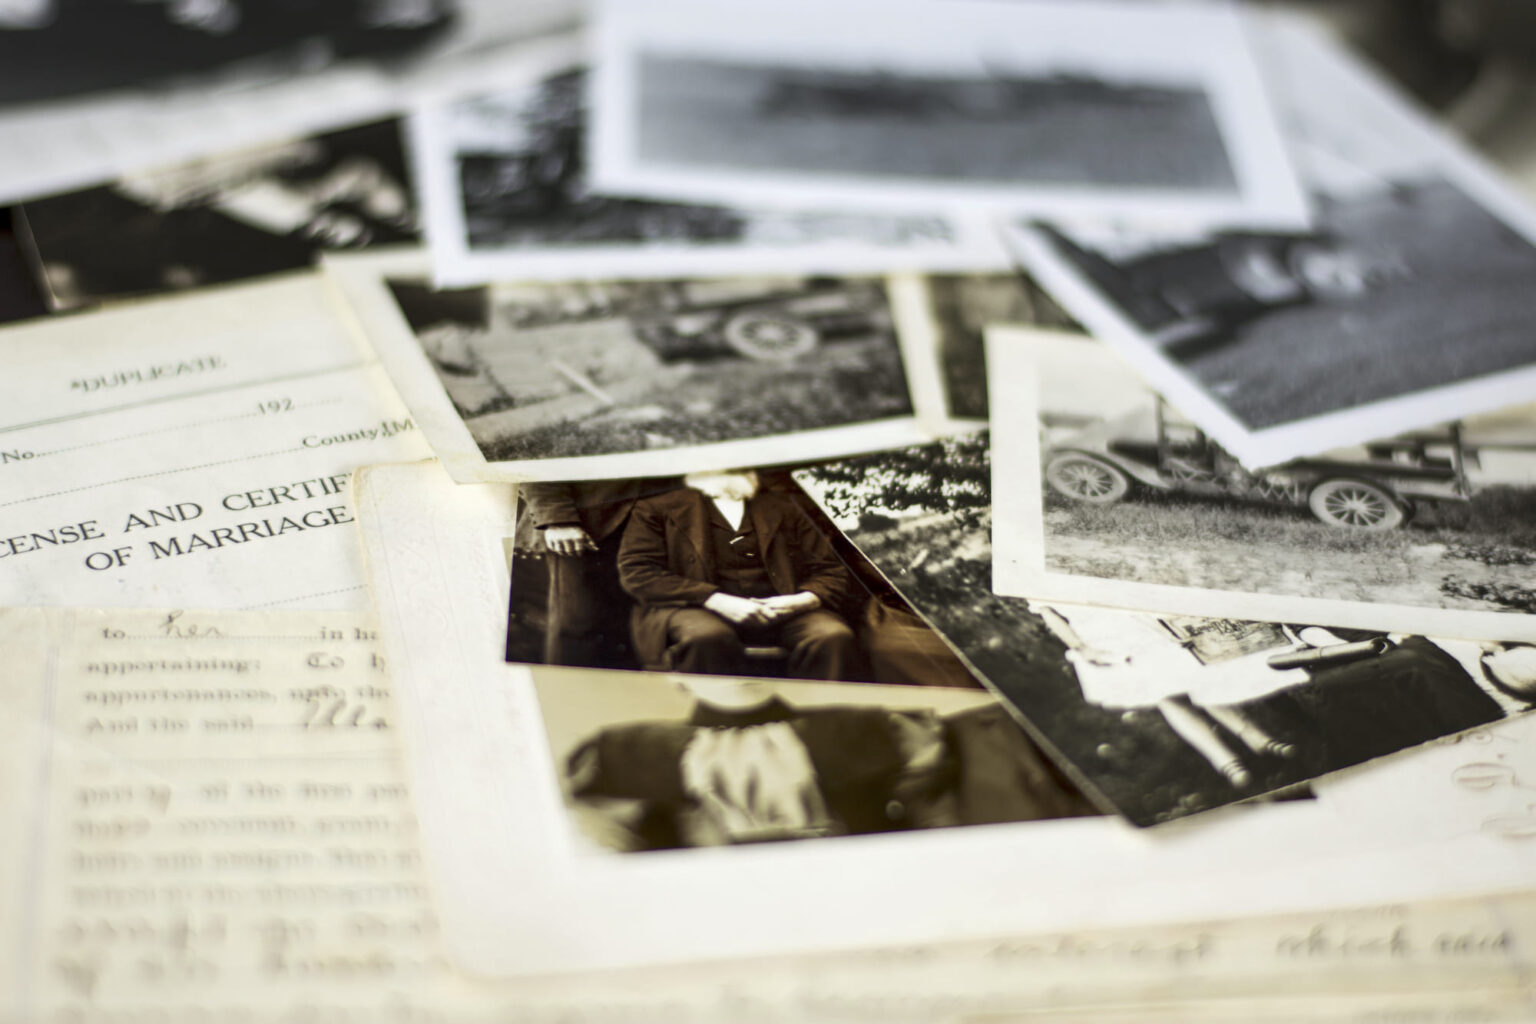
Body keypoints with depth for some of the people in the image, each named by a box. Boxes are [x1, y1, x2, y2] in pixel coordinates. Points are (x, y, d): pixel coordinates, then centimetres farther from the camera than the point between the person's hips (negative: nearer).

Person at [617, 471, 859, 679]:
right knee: (707, 637, -39)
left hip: (781, 611, 3)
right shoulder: (657, 508, 16)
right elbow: (636, 572, 1)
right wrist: (715, 600, -13)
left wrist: (805, 599, -8)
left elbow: (832, 573, 20)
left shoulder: (783, 508, 25)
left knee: (835, 637, -29)